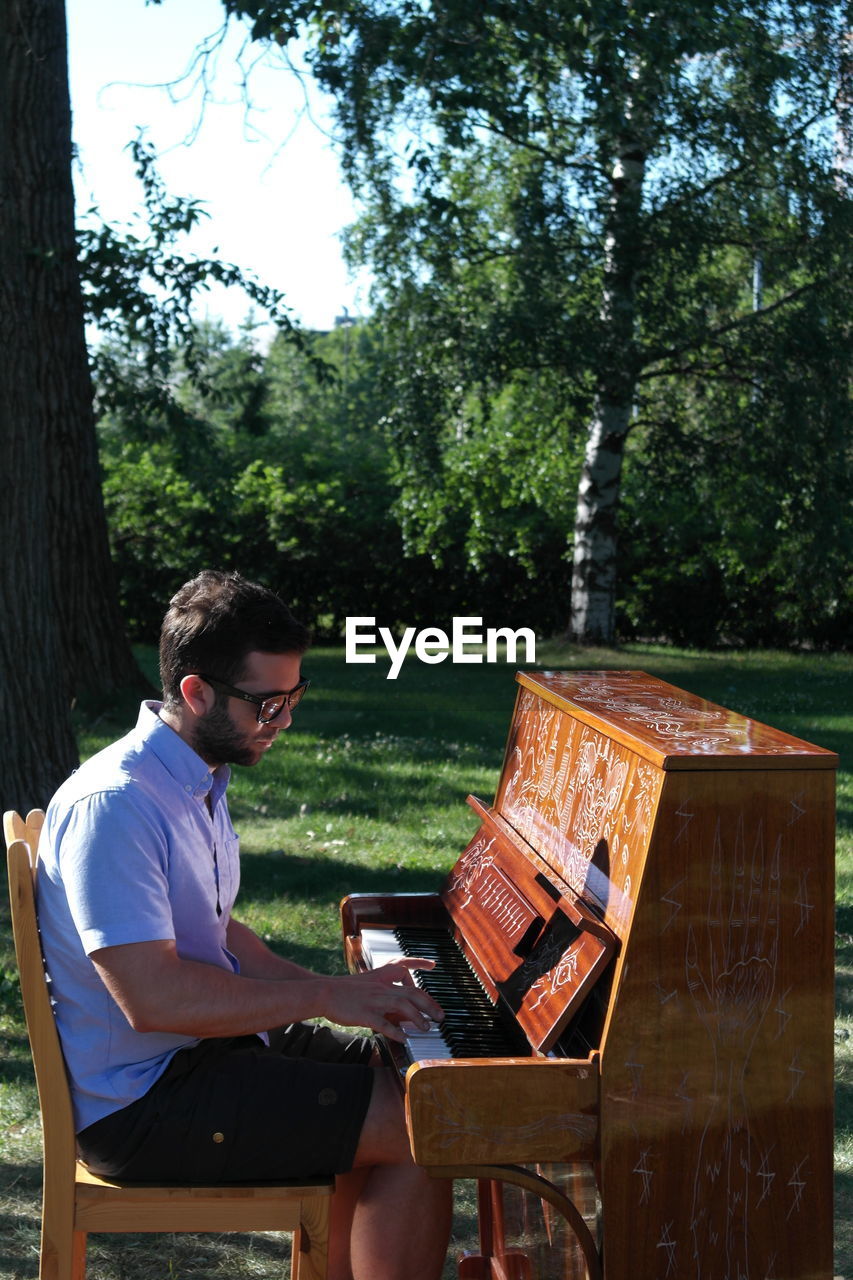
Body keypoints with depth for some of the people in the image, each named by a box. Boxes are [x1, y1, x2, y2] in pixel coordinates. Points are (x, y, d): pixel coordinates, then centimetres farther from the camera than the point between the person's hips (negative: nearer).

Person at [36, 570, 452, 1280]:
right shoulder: (112, 806, -24)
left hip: (212, 1041, 10)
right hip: (137, 1103, -10)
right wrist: (324, 997, -22)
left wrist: (339, 987, 2)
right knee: (424, 1131, -15)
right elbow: (153, 998, -29)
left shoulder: (198, 780, 9)